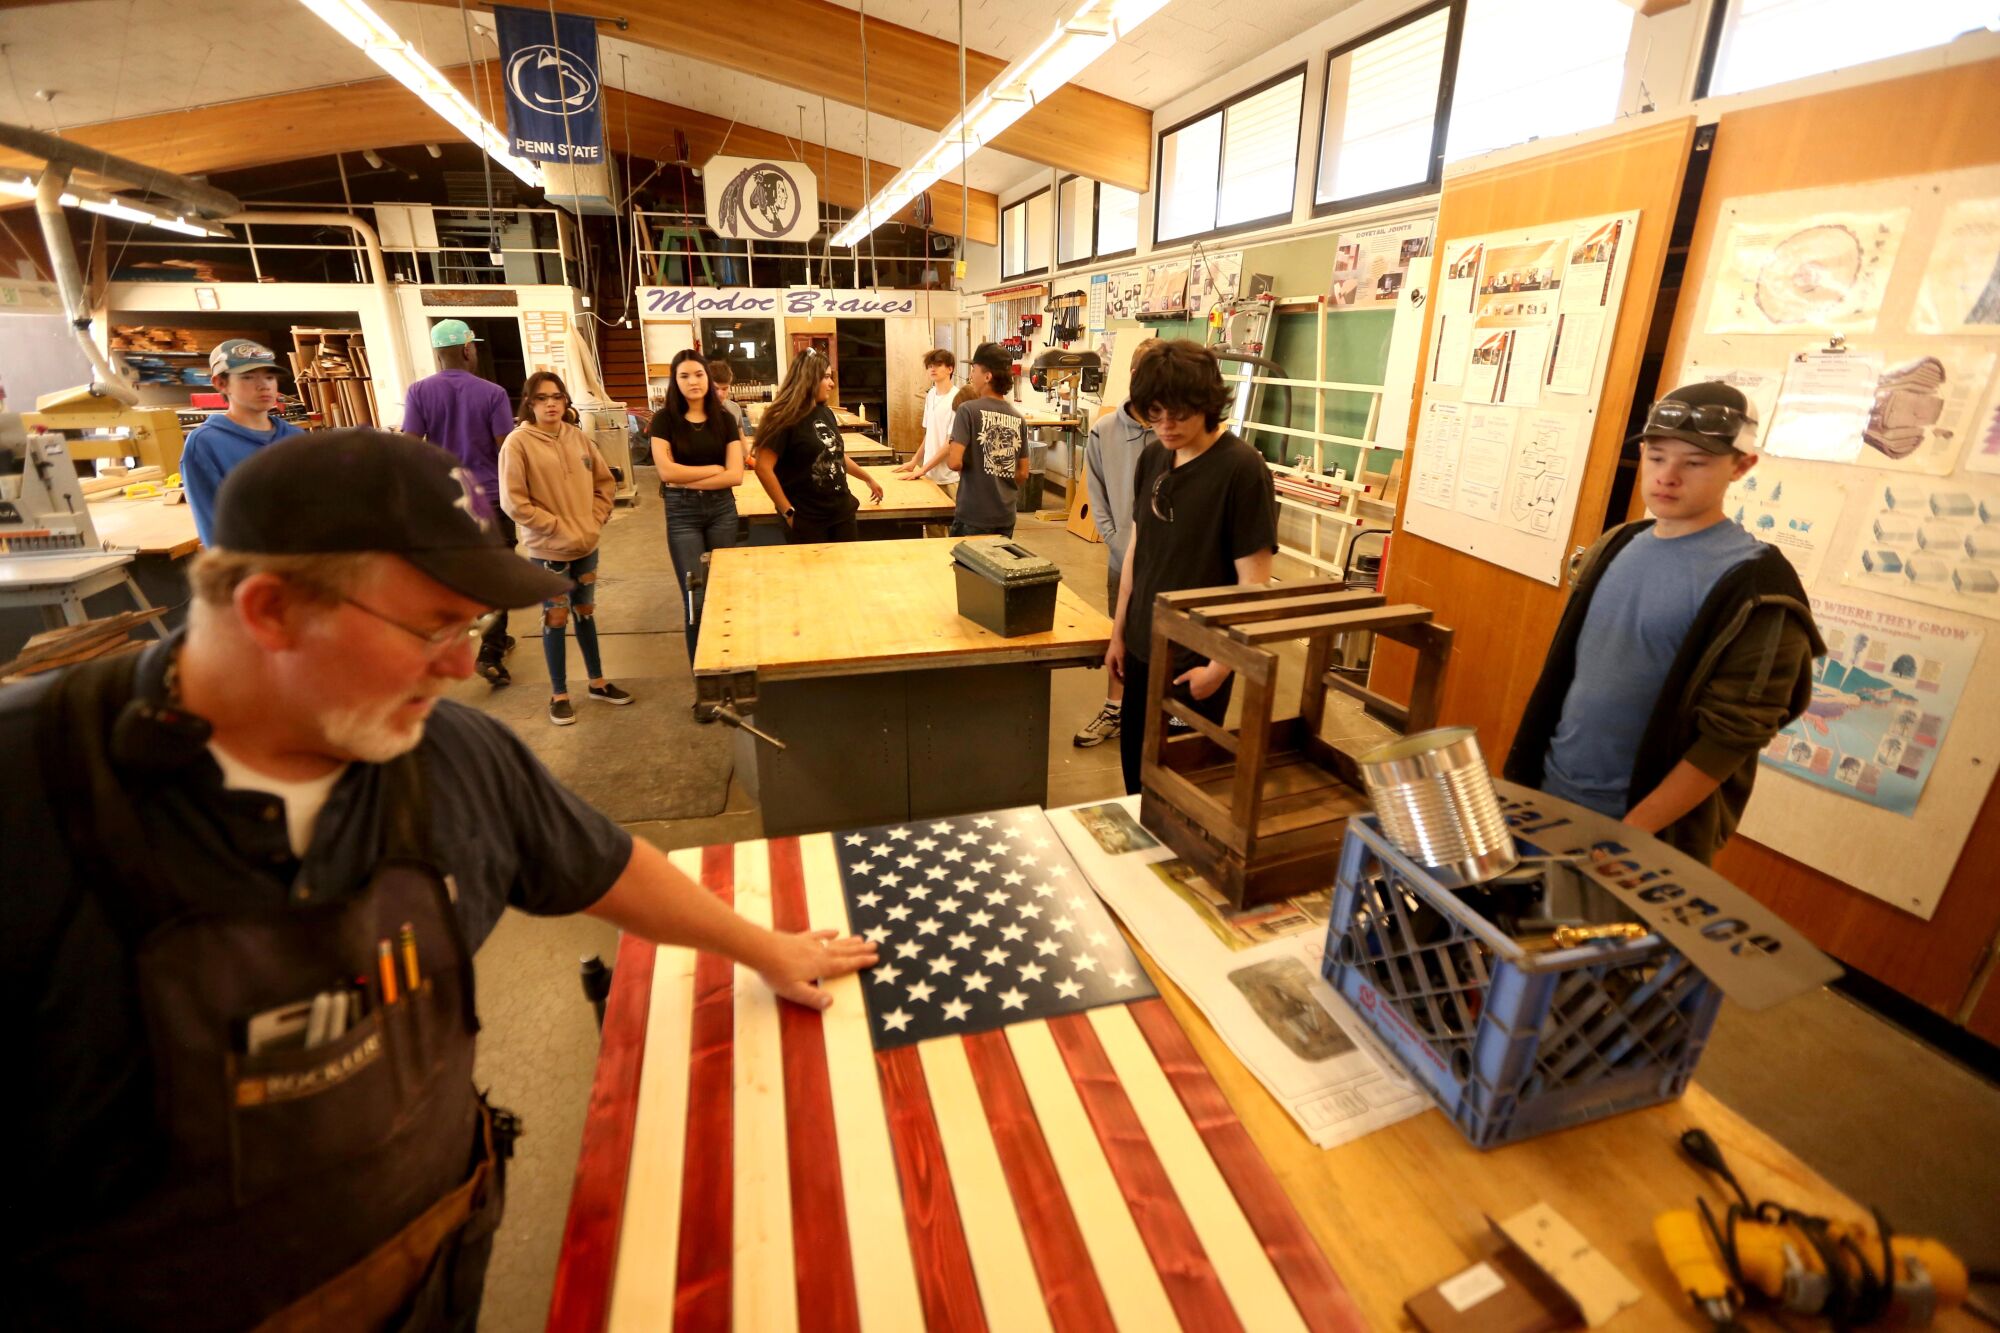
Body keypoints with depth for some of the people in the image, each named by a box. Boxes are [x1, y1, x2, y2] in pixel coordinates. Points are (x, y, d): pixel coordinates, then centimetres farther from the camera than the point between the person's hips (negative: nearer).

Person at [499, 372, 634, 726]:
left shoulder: (578, 438, 2)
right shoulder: (518, 442, -12)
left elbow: (604, 481, 11)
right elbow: (513, 501, -14)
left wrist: (595, 520, -1)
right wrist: (558, 527, -15)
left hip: (586, 545, 5)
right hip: (548, 550, -5)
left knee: (586, 613, 17)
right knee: (556, 619, 5)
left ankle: (598, 682, 30)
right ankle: (558, 694, 19)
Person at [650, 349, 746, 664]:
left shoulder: (725, 420, 3)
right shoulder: (664, 419, -2)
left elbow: (736, 475, -6)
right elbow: (666, 471, -11)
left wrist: (687, 480, -11)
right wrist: (714, 469, -6)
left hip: (722, 509, 2)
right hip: (682, 513, -2)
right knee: (696, 597, -3)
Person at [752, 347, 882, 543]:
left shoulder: (826, 413, 9)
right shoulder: (785, 417, -14)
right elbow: (763, 468, -18)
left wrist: (869, 478, 31)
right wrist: (788, 511, -17)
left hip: (842, 511, 7)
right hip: (806, 520, -7)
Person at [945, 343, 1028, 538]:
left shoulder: (969, 410, -11)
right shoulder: (1017, 418, 6)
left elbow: (955, 462, -18)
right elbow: (1023, 473, 9)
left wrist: (948, 458, 4)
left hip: (973, 516, -5)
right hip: (1005, 516, 5)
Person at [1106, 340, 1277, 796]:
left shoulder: (1242, 469, -17)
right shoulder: (1153, 457, 2)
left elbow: (1253, 583, -16)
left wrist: (1220, 666, -16)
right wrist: (1119, 632, 11)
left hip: (1197, 659, -6)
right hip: (1144, 647, 6)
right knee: (1136, 765, 19)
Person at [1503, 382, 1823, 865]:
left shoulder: (1754, 585, -13)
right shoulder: (1614, 547, 4)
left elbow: (1730, 737, -16)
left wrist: (1626, 836, -18)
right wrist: (1522, 772, 8)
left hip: (1643, 831, -5)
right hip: (1547, 793, 6)